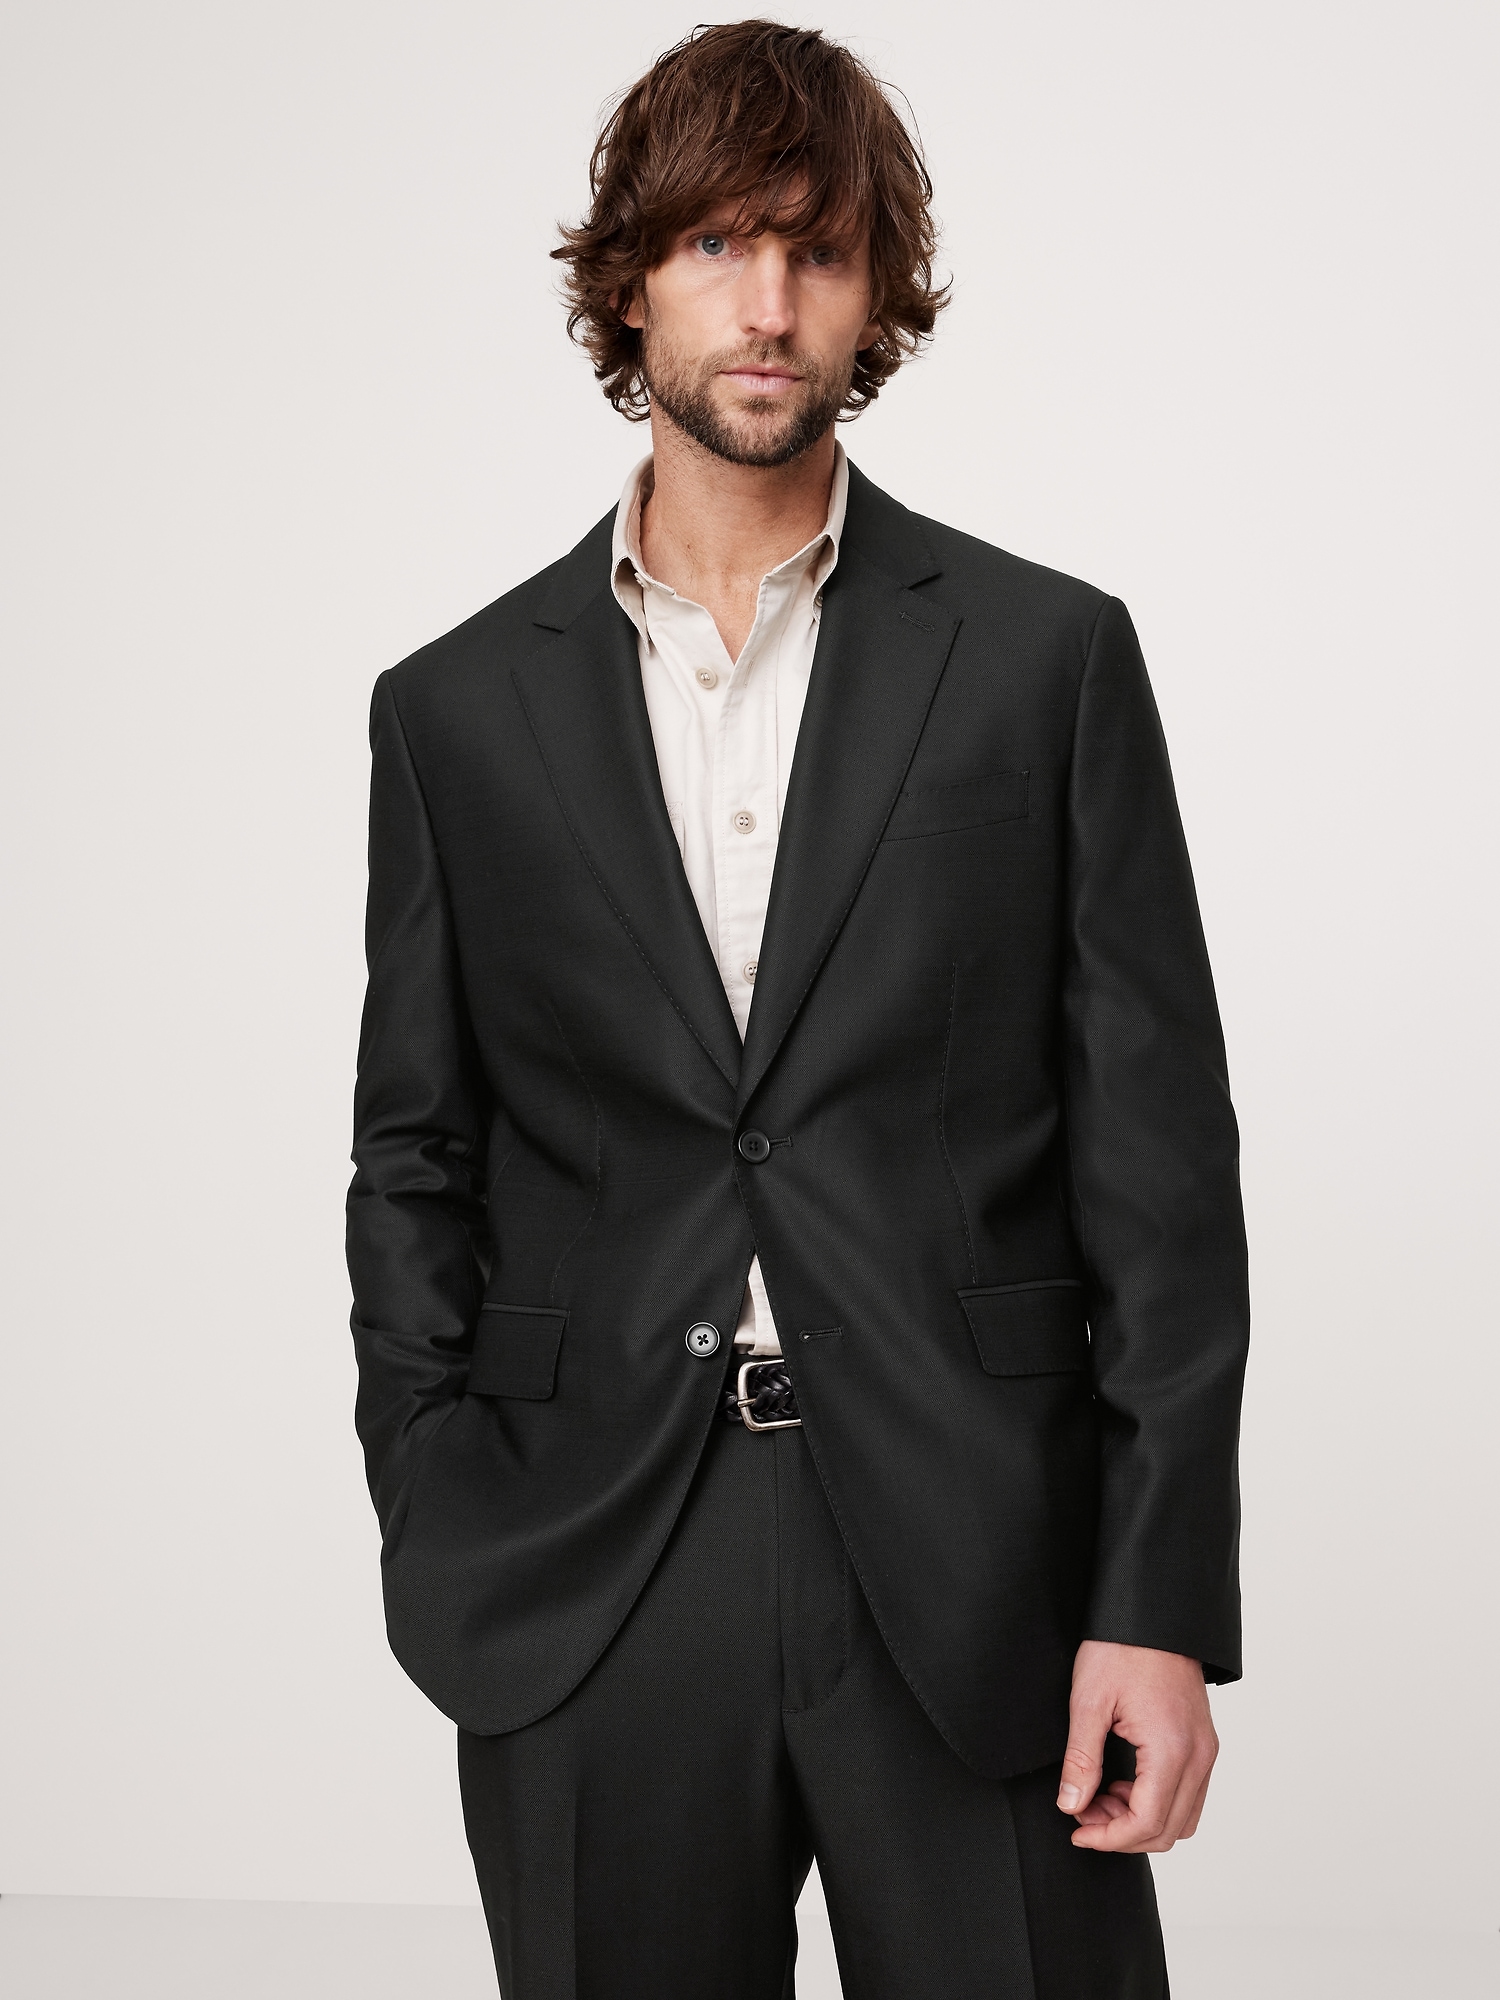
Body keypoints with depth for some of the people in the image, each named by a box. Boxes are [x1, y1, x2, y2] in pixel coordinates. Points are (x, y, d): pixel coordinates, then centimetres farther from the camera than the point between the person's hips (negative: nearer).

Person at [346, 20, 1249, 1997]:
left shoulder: (1048, 656, 3)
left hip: (977, 1586, -1)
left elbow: (1160, 1152, 0)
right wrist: (445, 1547, 0)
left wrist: (1161, 1598, -6)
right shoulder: (462, 708, 8)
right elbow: (415, 1158, 11)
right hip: (585, 1594, 1)